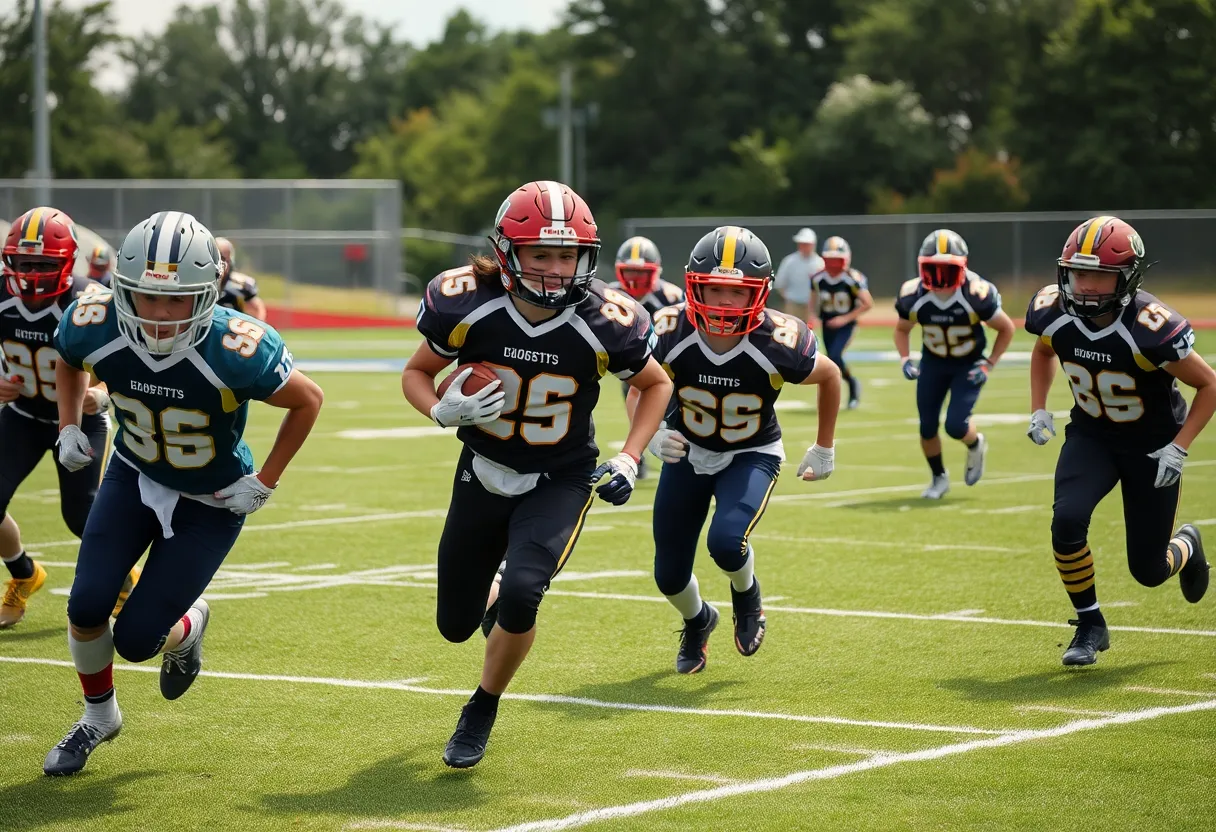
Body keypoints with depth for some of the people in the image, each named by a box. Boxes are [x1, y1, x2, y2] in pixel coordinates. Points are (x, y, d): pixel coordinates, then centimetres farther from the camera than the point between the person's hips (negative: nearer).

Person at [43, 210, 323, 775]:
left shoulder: (234, 350, -36)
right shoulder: (96, 329, -23)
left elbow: (308, 401, -16)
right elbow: (68, 361, 5)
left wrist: (265, 482, -13)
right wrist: (69, 427, -4)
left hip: (211, 502, -3)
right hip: (135, 475, 3)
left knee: (136, 640, -5)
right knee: (86, 607, -8)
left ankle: (188, 626, 33)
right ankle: (99, 715, 23)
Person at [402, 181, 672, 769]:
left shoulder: (604, 322, -20)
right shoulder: (465, 304, -20)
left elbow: (656, 384, 1)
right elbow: (416, 374, -2)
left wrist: (629, 460, -11)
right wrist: (445, 411, -23)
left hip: (561, 482, -2)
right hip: (483, 474, 2)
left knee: (521, 595, -26)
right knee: (455, 625, 9)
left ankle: (481, 713, 2)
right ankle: (492, 599, 49)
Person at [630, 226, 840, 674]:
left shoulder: (779, 343, -29)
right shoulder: (670, 333, -24)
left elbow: (830, 377, -6)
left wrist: (825, 448, 4)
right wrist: (650, 435, -22)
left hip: (752, 456, -2)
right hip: (687, 453, 2)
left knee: (726, 541, -29)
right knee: (669, 576, 5)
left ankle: (746, 595, 9)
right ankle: (697, 621, 43)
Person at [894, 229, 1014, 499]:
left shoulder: (977, 295, -28)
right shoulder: (913, 296, -19)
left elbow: (1007, 329, -11)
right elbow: (902, 330, 3)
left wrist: (988, 365, -16)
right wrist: (905, 360, -12)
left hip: (968, 365, -3)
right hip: (932, 363, 3)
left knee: (956, 425, -16)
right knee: (927, 428, 2)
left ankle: (976, 446, 21)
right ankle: (939, 478, 28)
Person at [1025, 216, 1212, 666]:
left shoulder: (1150, 327, -33)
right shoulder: (1053, 312, -18)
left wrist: (1178, 448, -22)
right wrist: (1039, 411, -2)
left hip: (1151, 443, -3)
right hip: (1091, 435, 3)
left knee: (1149, 570, 4)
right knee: (1067, 520, -24)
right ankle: (1090, 625, -2)